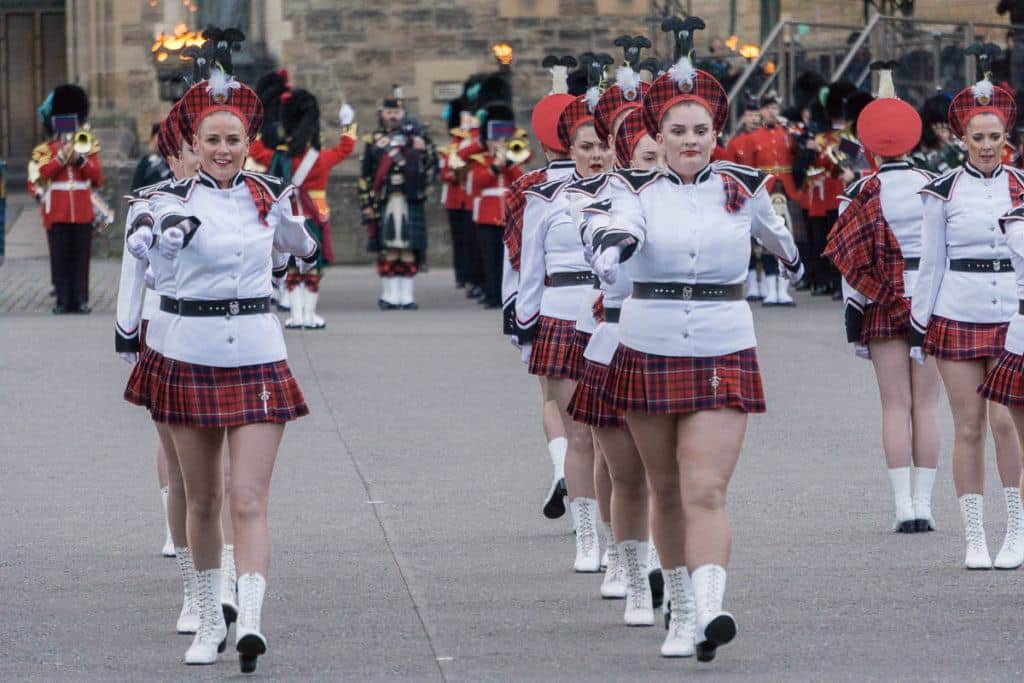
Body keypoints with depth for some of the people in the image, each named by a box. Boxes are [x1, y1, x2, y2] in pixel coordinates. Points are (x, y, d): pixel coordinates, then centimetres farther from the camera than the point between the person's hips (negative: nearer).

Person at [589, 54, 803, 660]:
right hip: (649, 354, 1)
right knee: (666, 492, 11)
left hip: (723, 358, -1)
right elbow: (623, 226, -23)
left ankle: (709, 614, -28)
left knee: (706, 493, -15)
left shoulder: (742, 189, 3)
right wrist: (610, 249, -47)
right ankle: (681, 611, 27)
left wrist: (793, 258, 45)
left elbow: (773, 230, 25)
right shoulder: (640, 191, -1)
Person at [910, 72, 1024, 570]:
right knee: (968, 428, 1)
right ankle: (974, 538, 7)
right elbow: (931, 264, 6)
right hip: (957, 318, 0)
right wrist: (918, 328, 6)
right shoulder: (944, 192, 2)